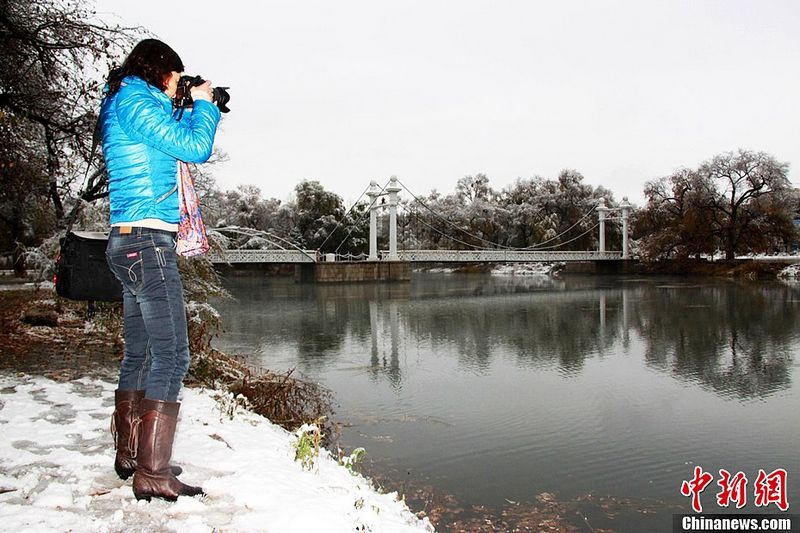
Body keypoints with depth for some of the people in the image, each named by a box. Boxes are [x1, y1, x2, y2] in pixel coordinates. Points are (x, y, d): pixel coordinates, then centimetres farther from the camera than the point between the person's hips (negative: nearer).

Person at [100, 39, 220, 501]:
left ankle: (129, 456, 24)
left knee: (140, 355, 14)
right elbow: (194, 148, -11)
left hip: (132, 244, 11)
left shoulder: (130, 106, 24)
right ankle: (153, 475, -8)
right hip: (147, 241, -11)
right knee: (172, 355, -12)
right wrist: (203, 103, 5)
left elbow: (186, 151, 29)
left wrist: (199, 111, 22)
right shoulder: (135, 101, -6)